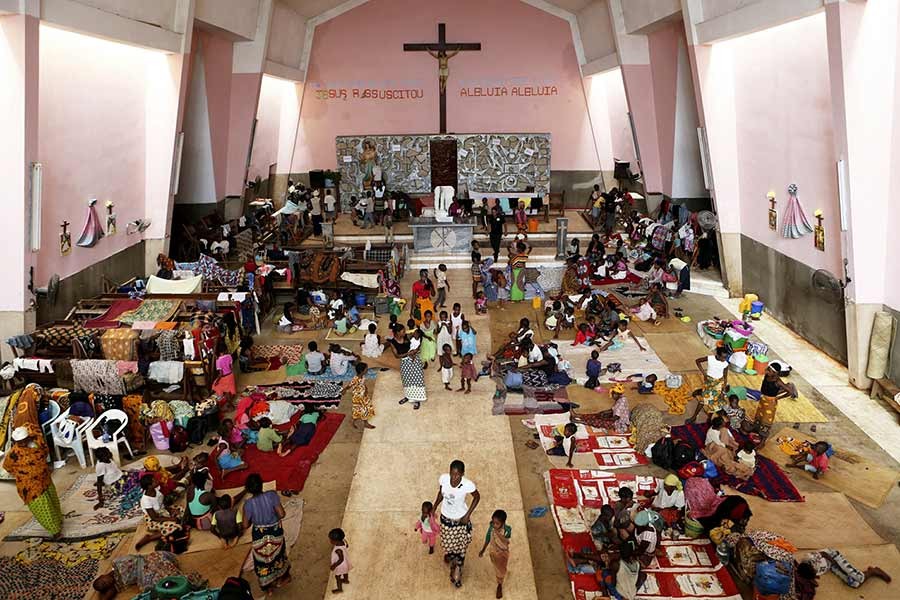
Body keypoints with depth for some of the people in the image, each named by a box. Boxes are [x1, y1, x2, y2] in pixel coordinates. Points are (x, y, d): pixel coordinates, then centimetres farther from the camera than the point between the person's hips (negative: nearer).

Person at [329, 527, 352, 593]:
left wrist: (334, 565, -24)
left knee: (337, 576, 21)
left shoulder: (338, 550, -44)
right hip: (346, 562, 7)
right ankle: (346, 580, 62)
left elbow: (341, 559, -34)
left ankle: (339, 589, 43)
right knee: (345, 572, 34)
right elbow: (347, 545, -1)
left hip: (340, 565, -7)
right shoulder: (343, 541, -23)